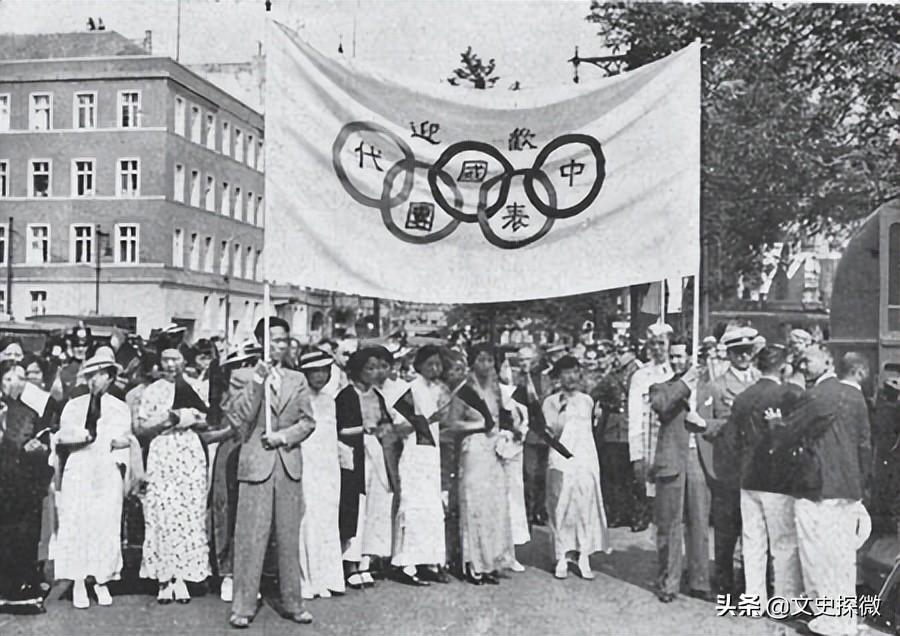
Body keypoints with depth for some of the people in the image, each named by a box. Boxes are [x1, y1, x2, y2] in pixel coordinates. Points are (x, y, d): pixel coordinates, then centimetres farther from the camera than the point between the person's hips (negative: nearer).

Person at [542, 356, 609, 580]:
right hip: (561, 461, -2)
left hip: (586, 460, 3)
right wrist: (563, 408, -13)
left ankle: (584, 557, 1)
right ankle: (562, 558, 2)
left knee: (587, 507, -3)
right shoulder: (551, 402, 3)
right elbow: (556, 431, -6)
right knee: (561, 508, -3)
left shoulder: (587, 400, 14)